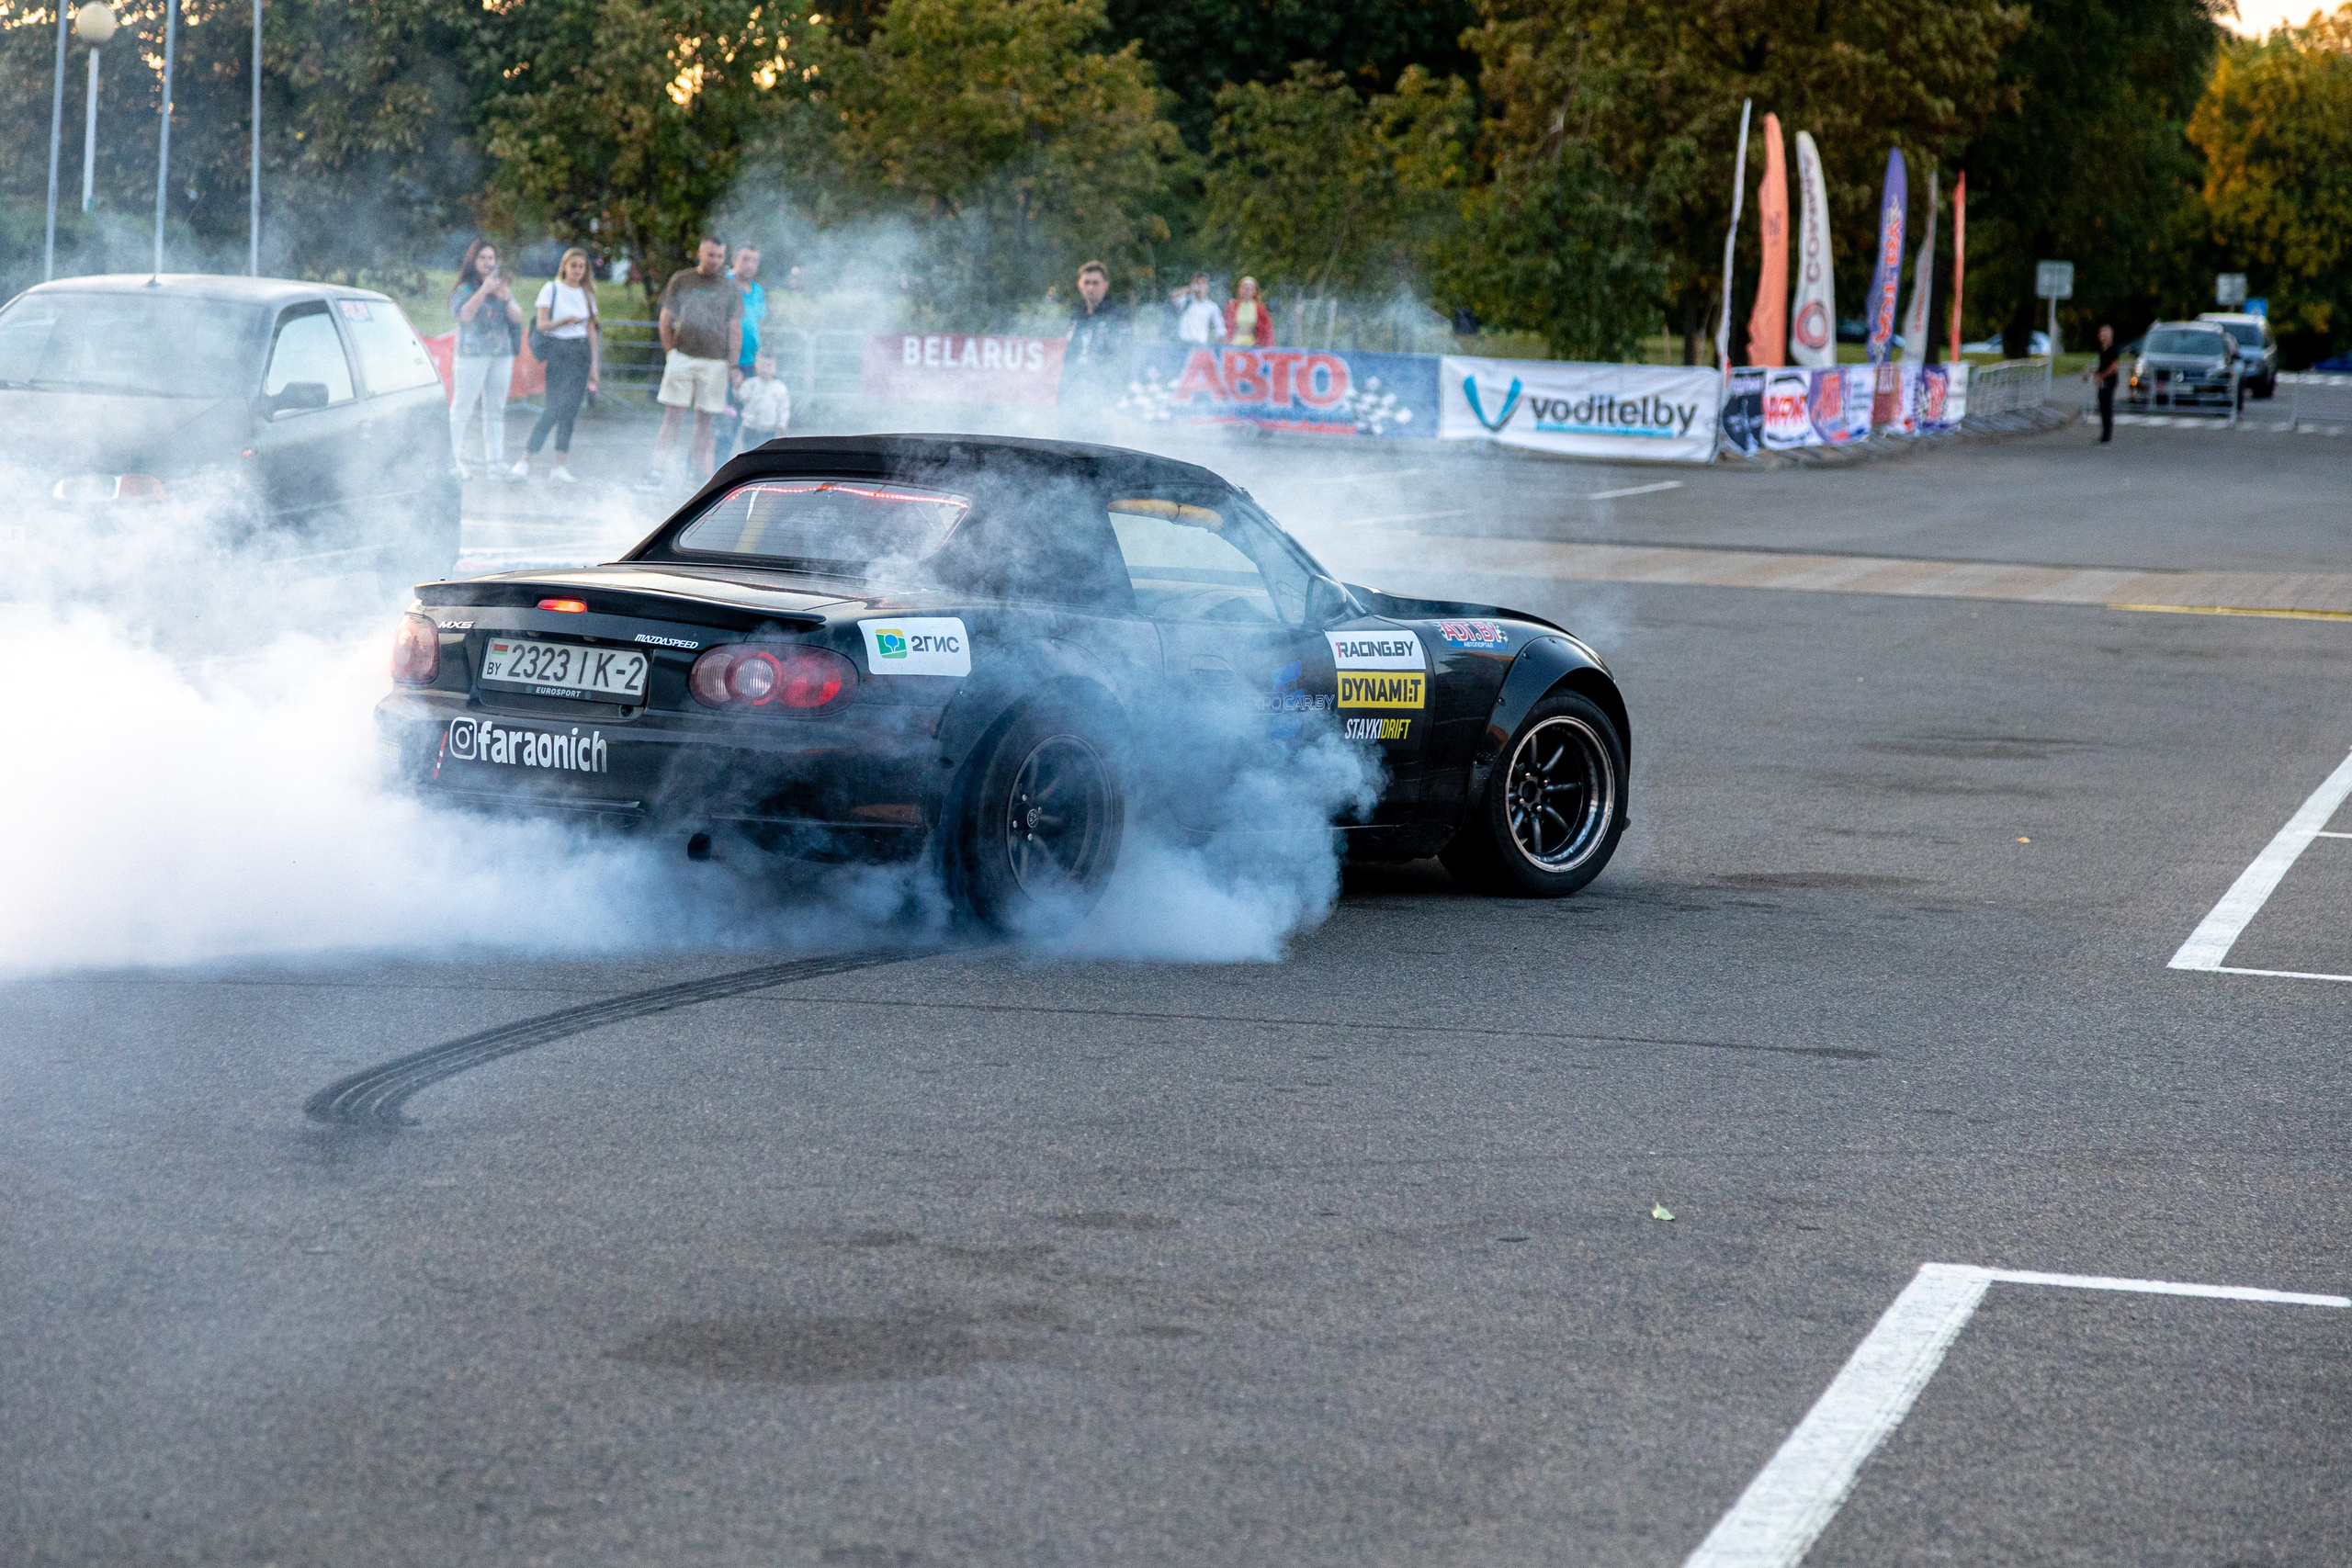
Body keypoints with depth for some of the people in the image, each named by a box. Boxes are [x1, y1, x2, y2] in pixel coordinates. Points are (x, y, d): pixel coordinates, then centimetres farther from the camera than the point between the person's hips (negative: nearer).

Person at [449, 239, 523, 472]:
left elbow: (518, 318, 7)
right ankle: (455, 459, -2)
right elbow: (464, 314, -17)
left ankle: (496, 461, 6)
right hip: (472, 354, -5)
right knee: (461, 409, -5)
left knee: (496, 410, 5)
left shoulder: (502, 288, 15)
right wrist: (484, 291, -21)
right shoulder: (464, 290, 0)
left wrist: (506, 299, -11)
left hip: (502, 355, 5)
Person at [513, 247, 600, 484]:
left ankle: (560, 467, 2)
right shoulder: (551, 289, 1)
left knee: (570, 411, 0)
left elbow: (592, 331, 16)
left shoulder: (586, 294, 14)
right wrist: (565, 321, -23)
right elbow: (542, 324, -5)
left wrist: (594, 364, 10)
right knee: (554, 409, -14)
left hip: (581, 351, 4)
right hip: (557, 351, -4)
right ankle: (525, 462, -11)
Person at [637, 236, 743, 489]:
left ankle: (700, 474, 8)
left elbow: (735, 331, 8)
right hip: (682, 357, -1)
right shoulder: (681, 280, 8)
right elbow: (665, 321, 10)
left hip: (714, 361, 1)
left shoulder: (730, 290, 9)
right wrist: (671, 353, 4)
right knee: (672, 416, -6)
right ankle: (656, 471, -9)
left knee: (704, 420, 3)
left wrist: (732, 367, 1)